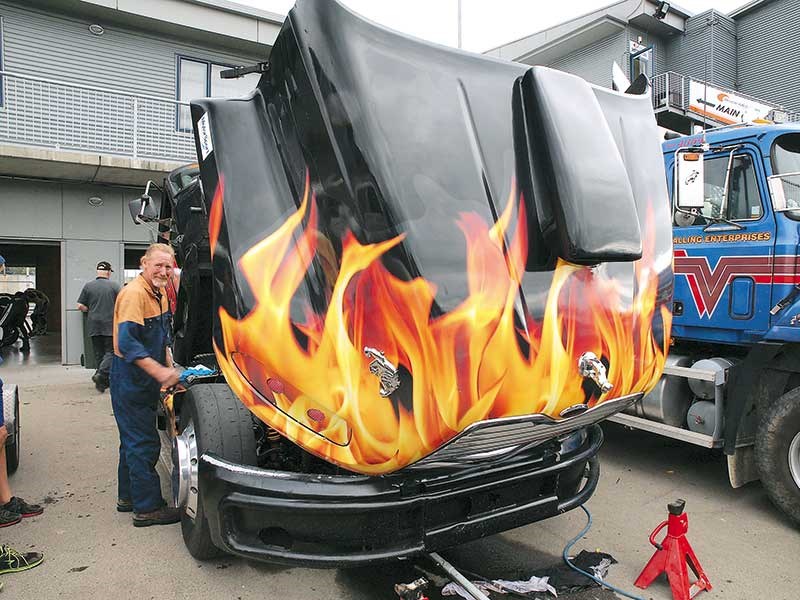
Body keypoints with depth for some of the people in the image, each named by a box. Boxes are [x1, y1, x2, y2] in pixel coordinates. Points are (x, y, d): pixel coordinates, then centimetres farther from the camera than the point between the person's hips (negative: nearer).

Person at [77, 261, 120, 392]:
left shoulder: (88, 286, 2)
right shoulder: (114, 285, -4)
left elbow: (80, 306, 1)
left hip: (94, 326, 3)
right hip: (110, 325, -3)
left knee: (99, 354, 11)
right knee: (110, 352, 2)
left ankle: (103, 381, 14)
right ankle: (101, 374, -18)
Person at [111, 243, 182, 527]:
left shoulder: (160, 295, 11)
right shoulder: (134, 293, -20)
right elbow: (127, 342, -28)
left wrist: (169, 366, 10)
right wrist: (160, 372, -33)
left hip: (146, 380, 10)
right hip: (130, 379, -10)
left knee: (134, 440, 19)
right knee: (144, 443, -4)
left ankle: (128, 497, 33)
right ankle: (147, 508, 5)